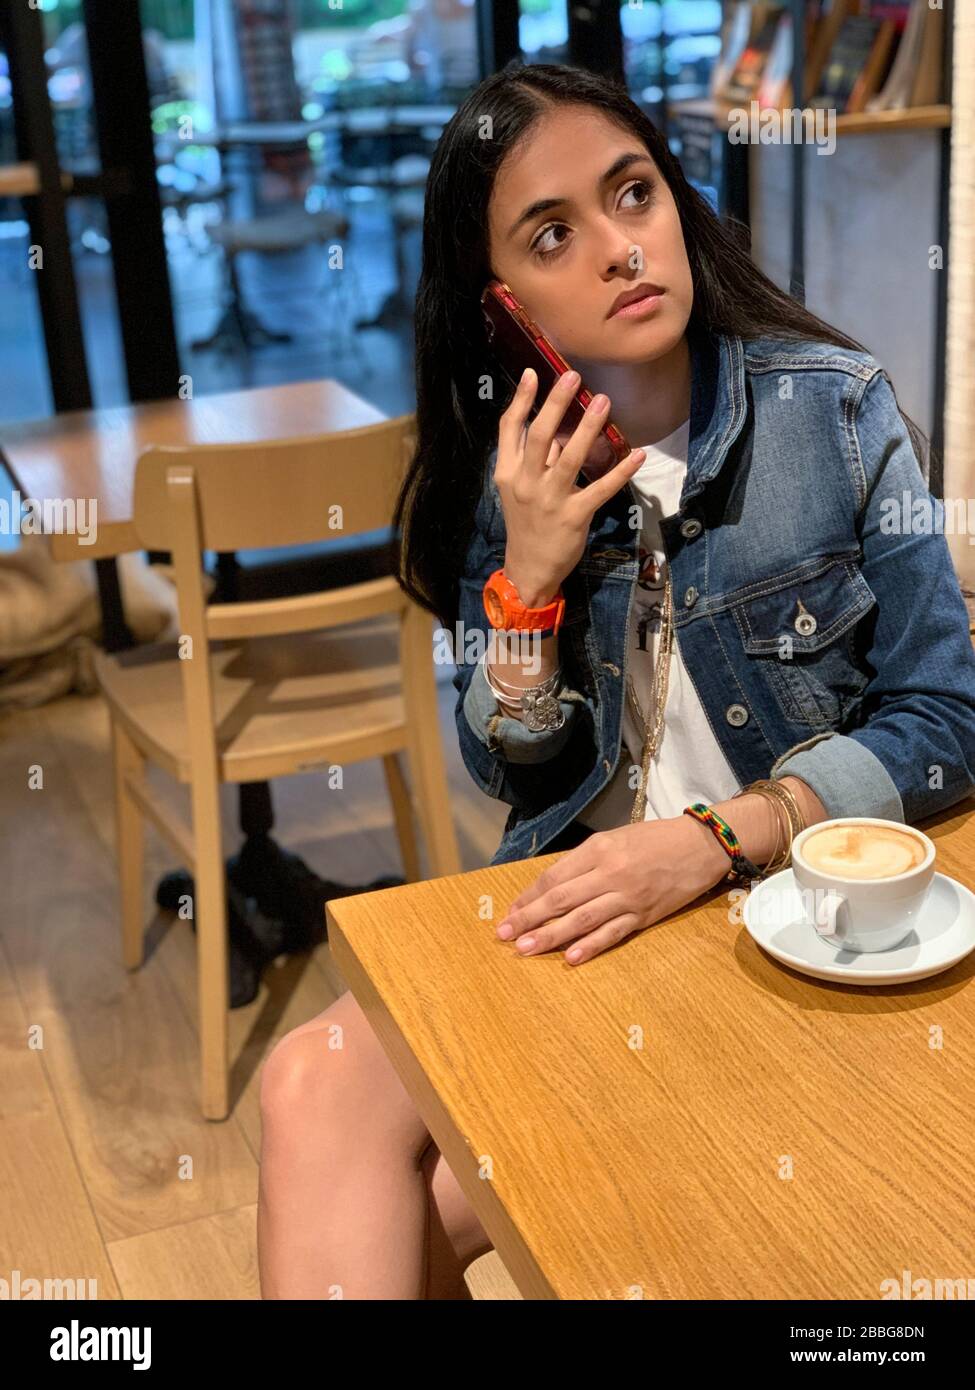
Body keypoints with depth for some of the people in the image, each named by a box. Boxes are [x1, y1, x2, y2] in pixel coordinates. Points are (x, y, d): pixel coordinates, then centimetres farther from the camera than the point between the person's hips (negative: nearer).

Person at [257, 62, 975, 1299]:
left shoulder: (834, 409, -9)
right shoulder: (507, 467, -1)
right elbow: (512, 775, 2)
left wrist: (713, 838, -24)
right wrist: (528, 576, -15)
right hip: (574, 899, 4)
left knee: (413, 1212, -18)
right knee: (318, 1086, -21)